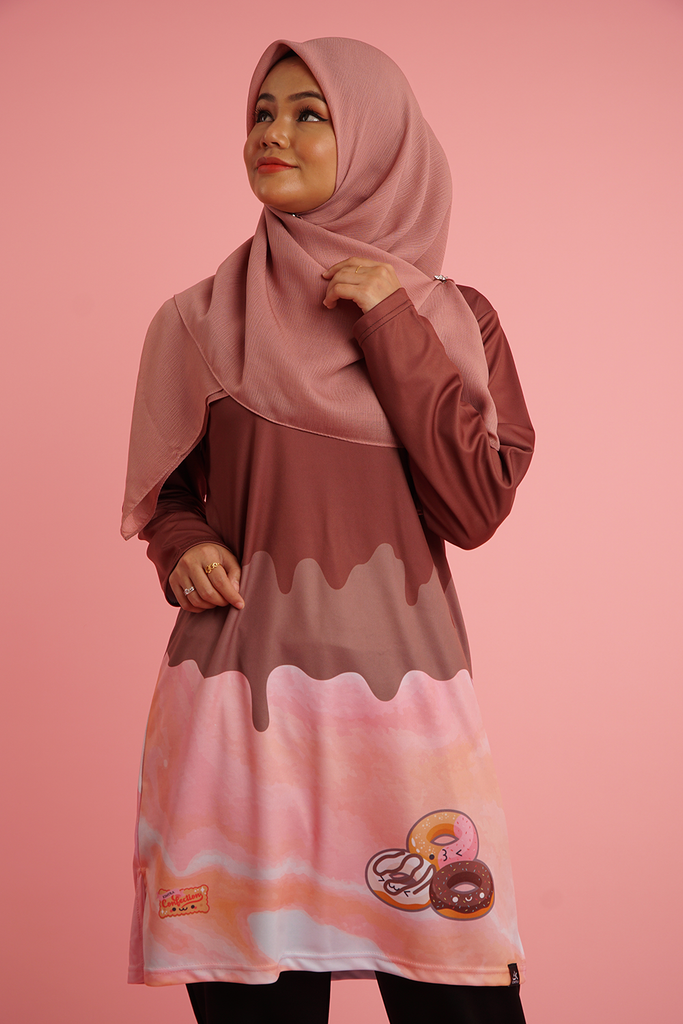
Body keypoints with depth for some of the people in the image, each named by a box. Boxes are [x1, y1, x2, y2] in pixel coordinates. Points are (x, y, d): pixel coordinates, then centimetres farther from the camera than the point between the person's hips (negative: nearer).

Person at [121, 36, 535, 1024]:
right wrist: (183, 548, -5)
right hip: (239, 700, 0)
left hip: (401, 696, 0)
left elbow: (475, 508, -5)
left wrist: (394, 330, -8)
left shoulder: (455, 319, 7)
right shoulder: (204, 321, 7)